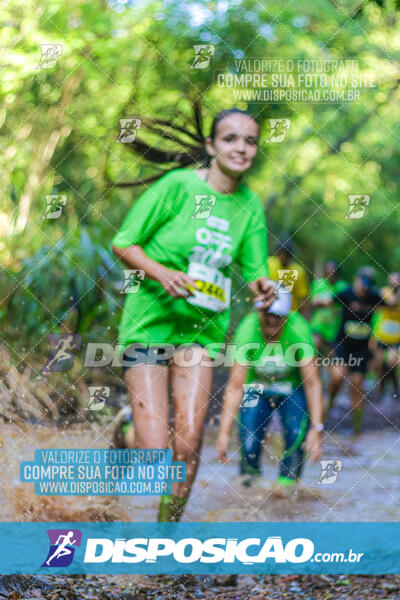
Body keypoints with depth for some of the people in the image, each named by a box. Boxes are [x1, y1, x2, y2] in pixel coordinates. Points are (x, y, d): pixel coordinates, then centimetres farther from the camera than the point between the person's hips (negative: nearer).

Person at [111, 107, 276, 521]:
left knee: (188, 444, -6)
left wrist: (261, 286, -17)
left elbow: (253, 271, 7)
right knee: (154, 451, -11)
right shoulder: (179, 185, -11)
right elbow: (123, 243, -6)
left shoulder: (250, 205, 4)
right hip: (149, 320, -4)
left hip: (202, 326, 4)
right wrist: (161, 273, -23)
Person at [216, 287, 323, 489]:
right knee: (249, 446, -15)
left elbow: (312, 383, -24)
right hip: (257, 388, 0)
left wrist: (316, 427, -32)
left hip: (291, 390, 0)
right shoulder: (247, 330, -27)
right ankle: (248, 485, 11)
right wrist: (224, 433, -28)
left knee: (297, 436, -23)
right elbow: (235, 386, -25)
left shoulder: (299, 330, -28)